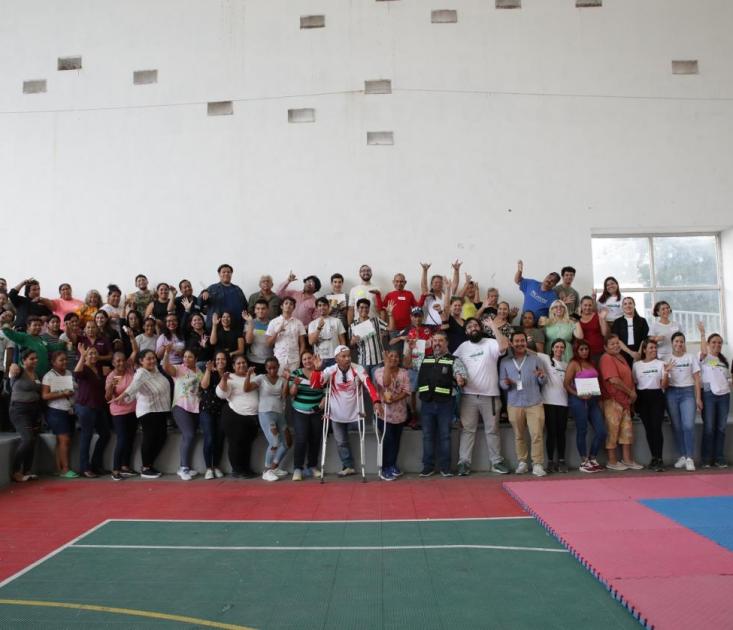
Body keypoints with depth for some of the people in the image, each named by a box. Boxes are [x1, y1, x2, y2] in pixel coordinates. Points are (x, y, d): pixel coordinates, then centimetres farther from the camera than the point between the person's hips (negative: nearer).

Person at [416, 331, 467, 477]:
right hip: (427, 403, 3)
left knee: (444, 435, 4)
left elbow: (462, 376, -15)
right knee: (428, 436, 8)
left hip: (445, 403, -3)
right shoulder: (424, 359, 14)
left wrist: (461, 380, -34)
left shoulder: (454, 360, 0)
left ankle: (445, 467, 13)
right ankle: (428, 467, 16)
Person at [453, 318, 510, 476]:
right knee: (467, 430, 4)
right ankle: (464, 462, 7)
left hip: (490, 395, -2)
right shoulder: (463, 347, 8)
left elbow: (504, 346, -22)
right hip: (468, 396, 2)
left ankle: (496, 462, 18)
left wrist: (493, 325, -18)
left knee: (492, 430, 9)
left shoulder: (490, 343, -2)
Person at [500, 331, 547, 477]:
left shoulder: (535, 359, 9)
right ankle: (522, 462, 17)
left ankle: (537, 465, -1)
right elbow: (501, 382, 4)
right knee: (518, 436, 7)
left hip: (534, 403, 0)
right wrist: (506, 383, -19)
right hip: (514, 404, 1)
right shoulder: (505, 361, 7)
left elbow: (543, 382, 7)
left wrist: (542, 376, -16)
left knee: (537, 435, -6)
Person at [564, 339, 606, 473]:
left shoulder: (591, 363, 16)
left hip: (593, 400, 6)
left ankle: (592, 458, 19)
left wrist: (599, 396, 9)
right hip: (578, 400, -6)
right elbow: (567, 385, -8)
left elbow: (596, 381, 21)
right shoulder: (573, 364, -4)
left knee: (601, 432, 3)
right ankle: (584, 462, 11)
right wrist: (579, 395, -19)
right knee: (582, 431, 0)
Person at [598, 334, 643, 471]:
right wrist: (630, 392, -12)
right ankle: (612, 461, 6)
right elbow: (613, 380, -21)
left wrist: (633, 392, 5)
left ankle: (627, 459, 18)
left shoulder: (620, 358, 16)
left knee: (627, 429, 10)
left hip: (625, 400, 9)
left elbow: (628, 378, 22)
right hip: (612, 400, -9)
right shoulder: (607, 358, -12)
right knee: (613, 430, -2)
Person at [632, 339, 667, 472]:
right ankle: (654, 458, 14)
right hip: (642, 397, 2)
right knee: (648, 428, 4)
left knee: (656, 427, -11)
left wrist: (666, 374, -15)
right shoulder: (636, 365, 8)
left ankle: (659, 459, -9)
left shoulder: (660, 364, 4)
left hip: (656, 396, -2)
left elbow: (664, 385, -1)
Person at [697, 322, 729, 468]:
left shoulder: (724, 360, 18)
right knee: (709, 428, -3)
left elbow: (728, 378, 18)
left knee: (721, 428, 5)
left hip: (724, 395, 5)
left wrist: (728, 391, 4)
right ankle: (706, 459, 3)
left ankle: (719, 458, 11)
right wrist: (702, 333, -23)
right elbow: (704, 351, -23)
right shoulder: (705, 358, 1)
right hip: (709, 395, -5)